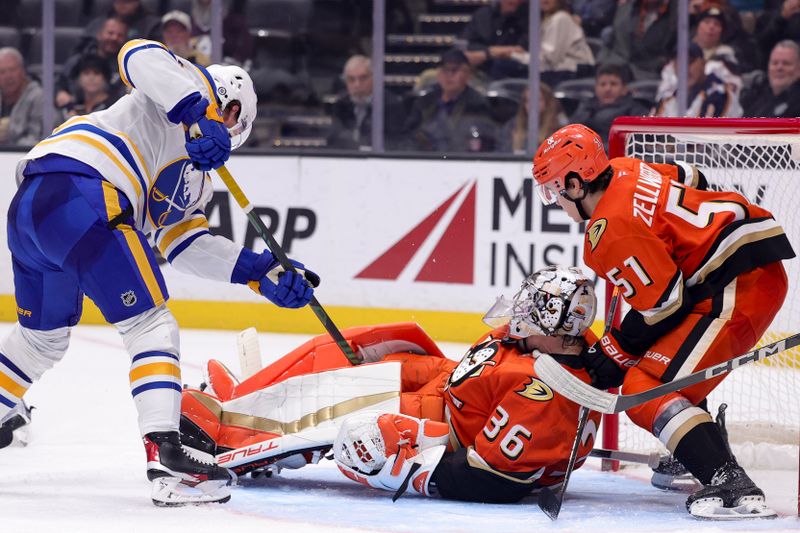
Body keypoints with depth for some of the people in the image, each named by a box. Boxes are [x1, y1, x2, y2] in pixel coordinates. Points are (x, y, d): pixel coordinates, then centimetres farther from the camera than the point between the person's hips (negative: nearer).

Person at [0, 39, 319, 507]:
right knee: (153, 327, -8)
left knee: (43, 338, 27)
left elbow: (185, 243, 24)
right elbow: (141, 56, -8)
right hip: (78, 192, -10)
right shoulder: (193, 86, 12)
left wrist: (260, 271, 18)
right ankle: (165, 458, -19)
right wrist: (194, 111, -19)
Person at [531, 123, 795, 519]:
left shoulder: (610, 232, -15)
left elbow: (662, 304, -17)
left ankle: (733, 488, -28)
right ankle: (694, 458, 37)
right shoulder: (626, 171, 11)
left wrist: (613, 356, -4)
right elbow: (691, 181, 26)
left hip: (739, 287, -11)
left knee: (645, 391, -15)